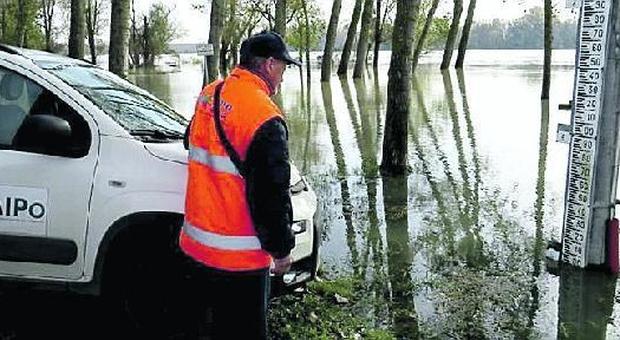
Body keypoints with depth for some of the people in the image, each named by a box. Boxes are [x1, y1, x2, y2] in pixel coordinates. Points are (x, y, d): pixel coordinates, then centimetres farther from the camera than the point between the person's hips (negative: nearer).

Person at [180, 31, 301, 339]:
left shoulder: (208, 96, 4)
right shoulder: (265, 119, -22)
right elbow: (272, 193, -20)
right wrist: (281, 249, -8)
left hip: (197, 244, 8)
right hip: (238, 256, -8)